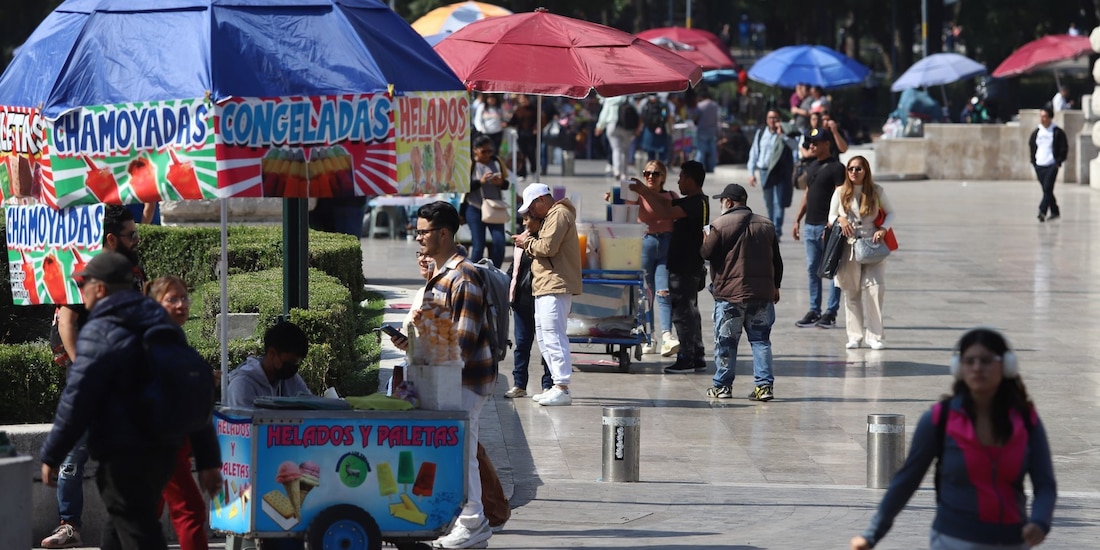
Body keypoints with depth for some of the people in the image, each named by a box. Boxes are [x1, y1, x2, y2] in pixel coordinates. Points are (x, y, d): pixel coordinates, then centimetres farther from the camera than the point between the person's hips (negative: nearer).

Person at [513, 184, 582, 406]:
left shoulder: (559, 215, -9)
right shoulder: (553, 216, 24)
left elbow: (548, 247, -20)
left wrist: (527, 242, -4)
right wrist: (529, 244, 5)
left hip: (556, 286, -11)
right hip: (547, 287, 11)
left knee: (553, 336, -13)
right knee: (544, 337, 13)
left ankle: (562, 389, -15)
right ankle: (559, 385, 16)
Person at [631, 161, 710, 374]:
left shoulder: (696, 203, -18)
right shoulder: (693, 202, 14)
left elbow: (665, 212, -26)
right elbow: (667, 203, 24)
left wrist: (644, 192, -18)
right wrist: (644, 190, 16)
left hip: (685, 267, -10)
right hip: (687, 266, 10)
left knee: (682, 312, -7)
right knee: (689, 310, 15)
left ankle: (686, 358, -5)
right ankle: (697, 357, 20)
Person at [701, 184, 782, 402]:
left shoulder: (721, 224, -8)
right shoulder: (766, 225, 9)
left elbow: (706, 253, -6)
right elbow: (777, 261, 13)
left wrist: (704, 240, 17)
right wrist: (775, 287, 23)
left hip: (730, 294, -4)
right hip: (763, 293, 4)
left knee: (725, 342, 6)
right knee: (761, 340, 8)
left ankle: (722, 385, 12)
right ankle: (764, 384, 0)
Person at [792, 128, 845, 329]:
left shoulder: (836, 168, -9)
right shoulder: (811, 167, 16)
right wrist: (798, 220, 17)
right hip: (810, 225, 8)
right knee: (812, 270, 10)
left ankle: (831, 312, 0)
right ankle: (814, 311, 15)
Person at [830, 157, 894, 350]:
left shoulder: (877, 191, 3)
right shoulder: (840, 192, 5)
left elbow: (890, 213, 11)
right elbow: (831, 216, 9)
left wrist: (883, 229, -8)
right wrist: (840, 219, -14)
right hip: (849, 246, 1)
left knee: (875, 288, -11)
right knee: (851, 292, 2)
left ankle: (875, 335, -6)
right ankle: (854, 336, 8)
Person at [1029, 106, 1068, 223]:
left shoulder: (1058, 132, -5)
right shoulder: (1036, 132, 8)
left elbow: (1064, 148, -1)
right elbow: (1031, 145, 20)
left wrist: (1059, 161, -6)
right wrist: (1033, 161, 13)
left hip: (1052, 165, -5)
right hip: (1039, 165, 5)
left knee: (1047, 189, -17)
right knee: (1046, 190, 10)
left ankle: (1042, 212, -25)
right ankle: (1055, 212, 23)